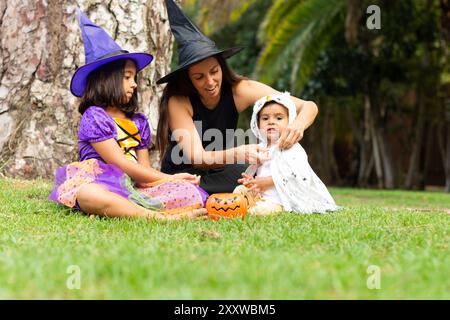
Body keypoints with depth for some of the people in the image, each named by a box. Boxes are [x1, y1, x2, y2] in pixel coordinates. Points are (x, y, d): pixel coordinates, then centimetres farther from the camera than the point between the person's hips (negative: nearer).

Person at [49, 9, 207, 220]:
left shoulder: (139, 122, 21)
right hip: (105, 186, -6)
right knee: (87, 195, -43)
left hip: (136, 189, 6)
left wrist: (172, 179, -5)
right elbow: (121, 165, -6)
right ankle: (157, 217, -54)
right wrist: (169, 179, -5)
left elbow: (145, 170, 17)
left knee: (192, 193, -22)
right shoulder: (94, 117, 1)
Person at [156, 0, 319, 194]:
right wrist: (238, 154, -47)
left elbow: (309, 107, -15)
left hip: (219, 174, 4)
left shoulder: (240, 90, -14)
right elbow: (196, 158, -28)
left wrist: (298, 125, -39)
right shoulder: (178, 102, -20)